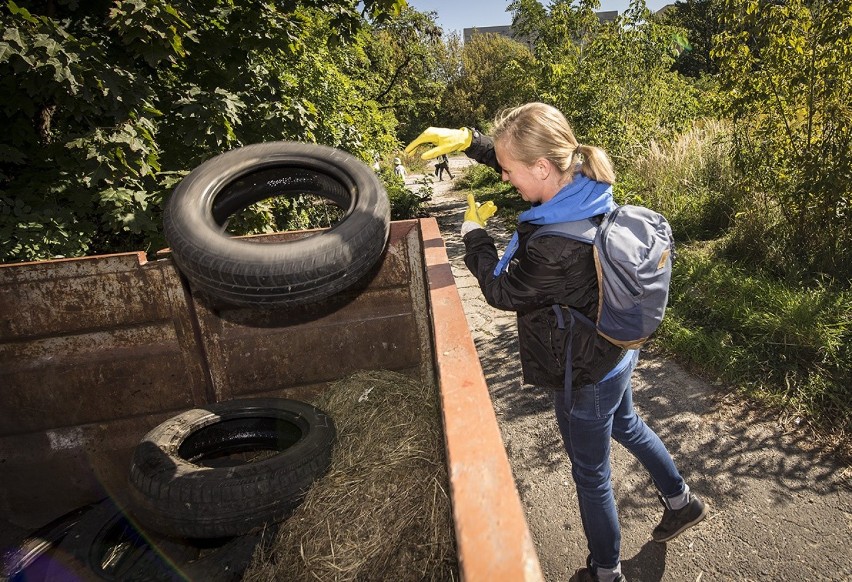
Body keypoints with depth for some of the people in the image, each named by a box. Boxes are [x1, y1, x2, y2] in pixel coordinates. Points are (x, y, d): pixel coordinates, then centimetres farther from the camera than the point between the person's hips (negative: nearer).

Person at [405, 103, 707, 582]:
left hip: (586, 378, -8)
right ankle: (681, 501, 59)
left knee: (591, 475, 16)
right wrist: (468, 140, -2)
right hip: (619, 350, 9)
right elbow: (522, 162, 6)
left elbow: (501, 291, -18)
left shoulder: (553, 249, -38)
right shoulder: (589, 186, -13)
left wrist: (475, 232, -4)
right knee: (626, 425, 34)